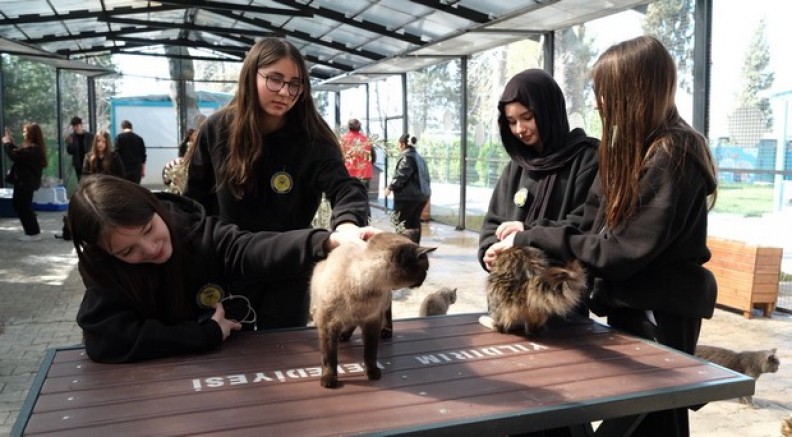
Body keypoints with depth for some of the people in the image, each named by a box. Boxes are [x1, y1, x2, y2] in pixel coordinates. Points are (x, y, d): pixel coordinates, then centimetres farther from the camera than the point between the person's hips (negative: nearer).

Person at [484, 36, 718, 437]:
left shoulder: (672, 156, -22)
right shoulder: (633, 150, 8)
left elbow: (621, 251, -26)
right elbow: (593, 229, 5)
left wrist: (532, 238, -21)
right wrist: (529, 237, -7)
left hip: (659, 316, -9)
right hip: (629, 306, 9)